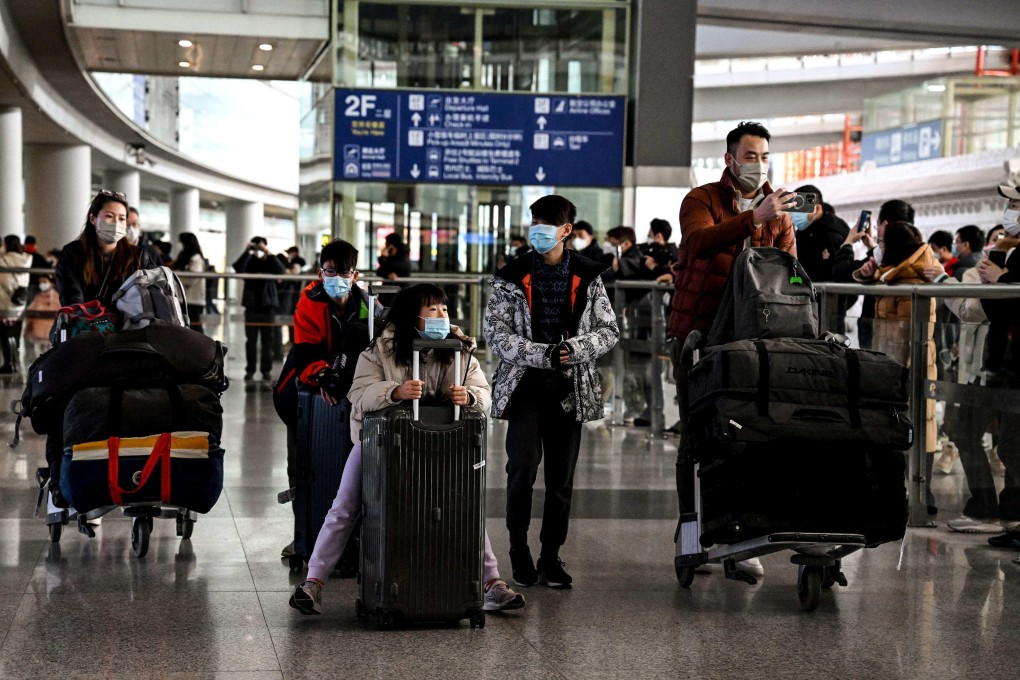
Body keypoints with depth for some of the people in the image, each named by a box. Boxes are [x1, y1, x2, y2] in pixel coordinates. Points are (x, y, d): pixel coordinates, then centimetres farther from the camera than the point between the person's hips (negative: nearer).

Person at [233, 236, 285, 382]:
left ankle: (266, 370, 8)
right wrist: (247, 251, -21)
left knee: (267, 340, 4)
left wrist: (268, 253, -21)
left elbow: (280, 270, -16)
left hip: (268, 305, 0)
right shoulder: (249, 262, 3)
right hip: (252, 306, 0)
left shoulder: (270, 262, 4)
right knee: (251, 340, 3)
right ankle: (250, 370, 6)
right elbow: (238, 268, -16)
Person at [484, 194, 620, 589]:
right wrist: (542, 354, -17)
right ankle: (518, 550, 4)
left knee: (561, 478, 5)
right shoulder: (512, 278, 3)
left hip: (570, 387, 2)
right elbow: (495, 333, -4)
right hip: (525, 384, -2)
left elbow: (609, 331, 7)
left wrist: (574, 349, -13)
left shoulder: (587, 277, 8)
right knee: (523, 468, -12)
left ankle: (551, 556, 15)